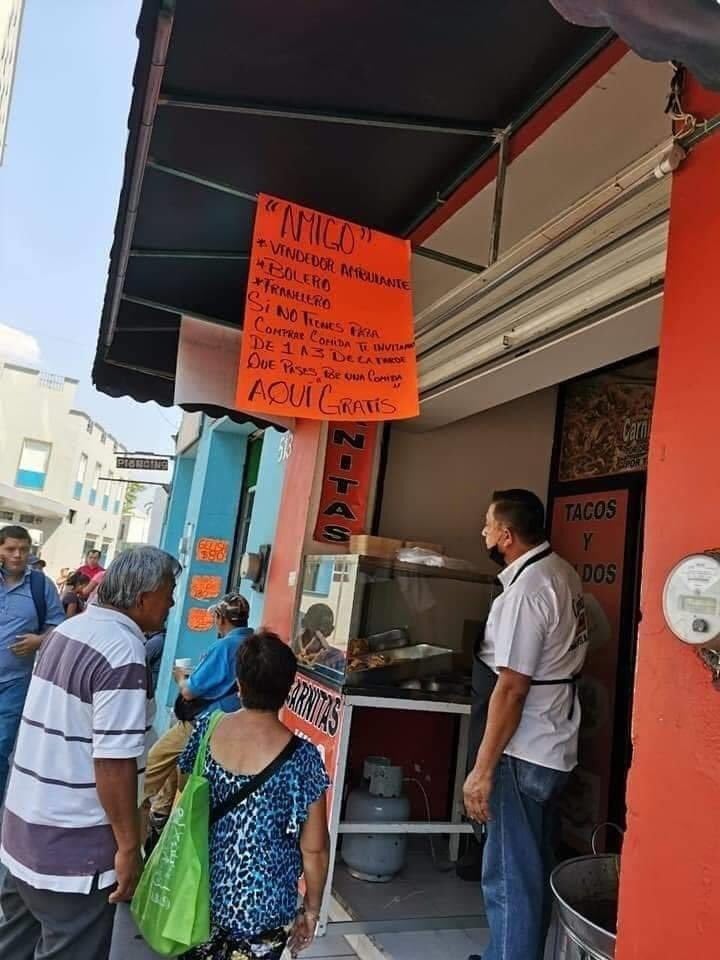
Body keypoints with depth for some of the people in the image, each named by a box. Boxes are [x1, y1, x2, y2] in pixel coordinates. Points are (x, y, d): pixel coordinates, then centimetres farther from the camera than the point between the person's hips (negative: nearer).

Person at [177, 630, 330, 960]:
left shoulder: (206, 728, -11)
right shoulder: (301, 757, -21)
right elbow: (314, 849, -14)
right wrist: (311, 908, 2)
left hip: (200, 893, 3)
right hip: (261, 908, -3)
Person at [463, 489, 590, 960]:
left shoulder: (525, 592, -23)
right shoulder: (563, 572, 6)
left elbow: (512, 689, -24)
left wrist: (482, 770, -19)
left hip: (523, 754, -10)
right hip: (553, 746, 10)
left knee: (510, 877, 3)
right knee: (533, 869, 21)